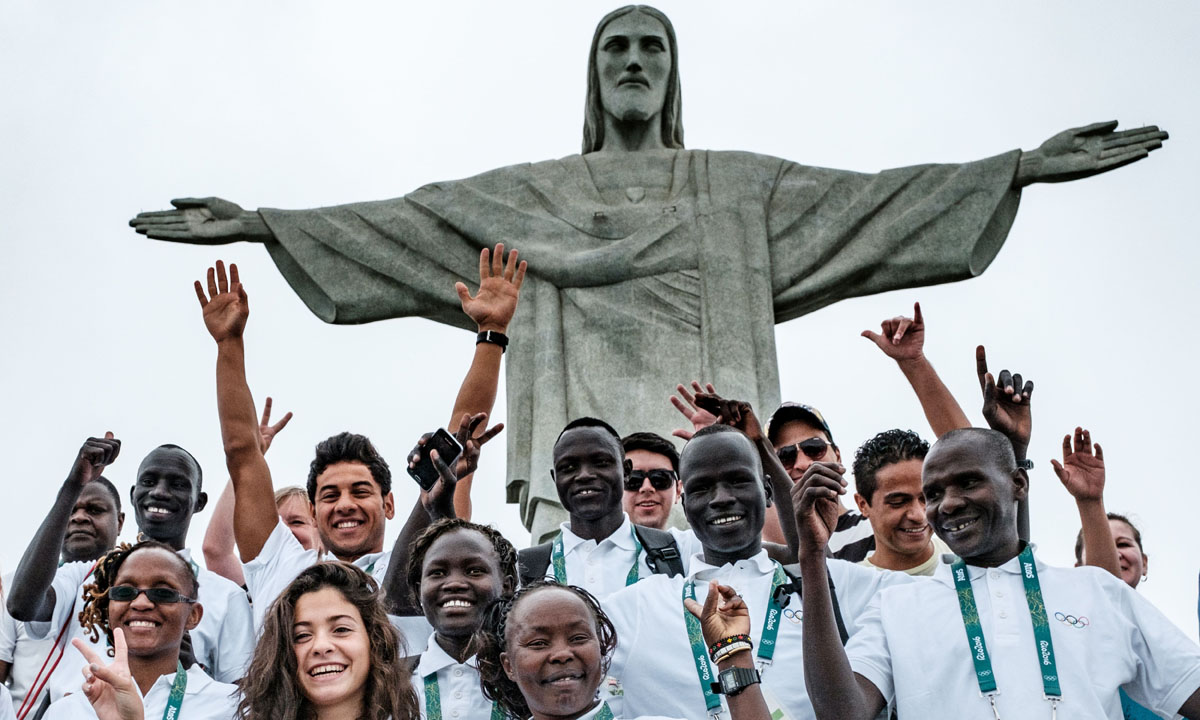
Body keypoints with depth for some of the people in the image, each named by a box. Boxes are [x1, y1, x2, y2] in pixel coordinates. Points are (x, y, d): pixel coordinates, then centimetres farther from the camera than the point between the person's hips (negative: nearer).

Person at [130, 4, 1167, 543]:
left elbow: (867, 198, 11)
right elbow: (397, 221, 14)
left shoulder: (741, 186, 19)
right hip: (580, 438, 0)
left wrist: (1024, 167, 3)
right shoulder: (530, 191, 19)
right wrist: (259, 221, 7)